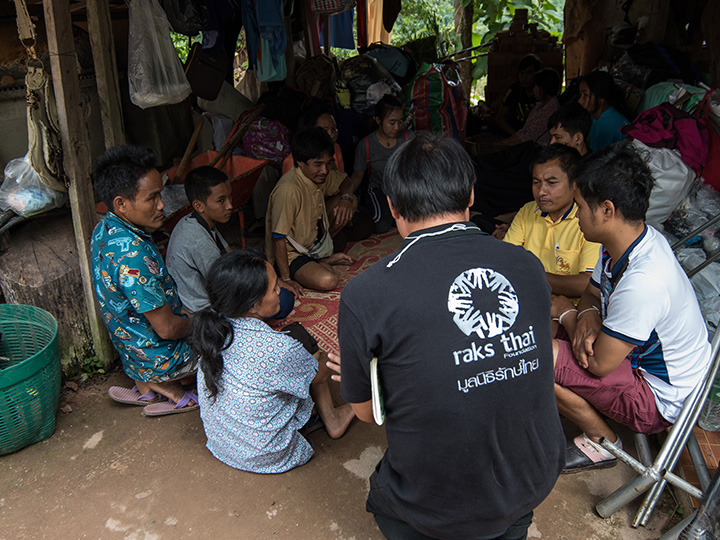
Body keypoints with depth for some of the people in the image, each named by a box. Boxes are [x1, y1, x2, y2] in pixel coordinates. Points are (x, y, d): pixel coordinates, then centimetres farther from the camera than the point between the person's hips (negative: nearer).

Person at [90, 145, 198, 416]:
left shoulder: (105, 229, -5)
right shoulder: (133, 256, -35)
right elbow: (167, 328, -27)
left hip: (130, 350, 8)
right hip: (158, 359, -8)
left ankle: (148, 386, 18)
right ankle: (165, 386, 7)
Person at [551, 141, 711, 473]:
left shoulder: (643, 282, -37)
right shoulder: (630, 238, -9)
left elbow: (598, 363, -28)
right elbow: (593, 291, 9)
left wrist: (567, 311, -12)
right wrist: (588, 314, -16)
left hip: (660, 399, -9)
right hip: (642, 357, 9)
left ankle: (603, 442, 2)